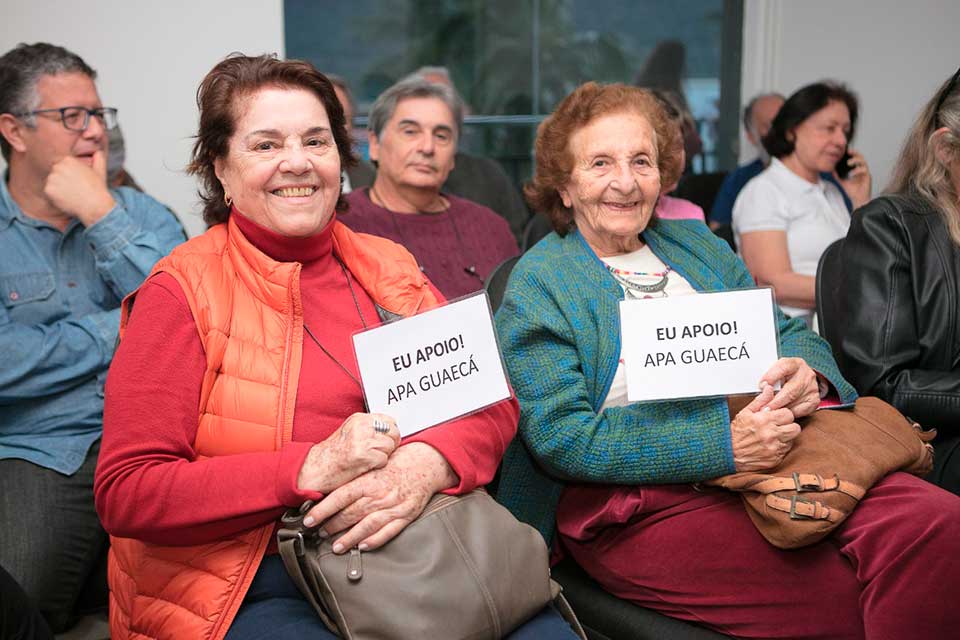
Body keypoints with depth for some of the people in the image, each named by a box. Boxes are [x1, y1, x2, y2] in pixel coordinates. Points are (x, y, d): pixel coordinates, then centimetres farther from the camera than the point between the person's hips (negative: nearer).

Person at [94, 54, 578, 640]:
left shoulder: (388, 267, 11)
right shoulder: (184, 290, -3)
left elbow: (492, 400, 5)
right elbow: (125, 493, -9)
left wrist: (425, 463, -18)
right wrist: (310, 470, -21)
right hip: (258, 589, -4)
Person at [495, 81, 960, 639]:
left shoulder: (697, 244, 20)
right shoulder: (537, 284, 1)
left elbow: (792, 335, 19)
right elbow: (561, 439, -10)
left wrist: (807, 373, -8)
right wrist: (725, 445, -18)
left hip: (768, 457, 6)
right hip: (639, 500, -5)